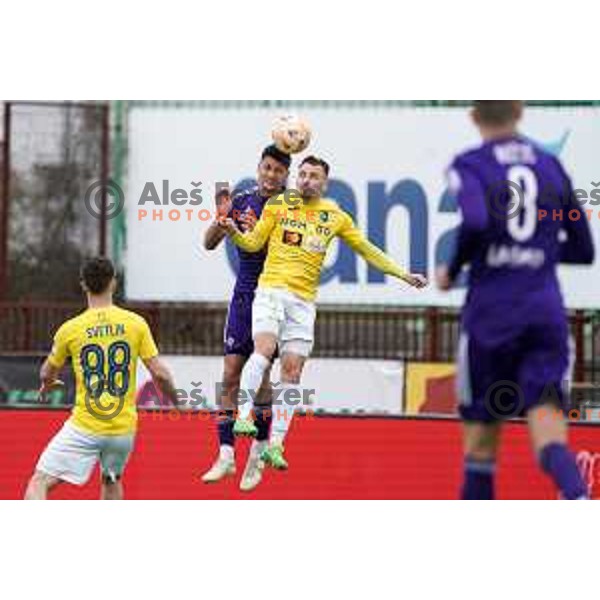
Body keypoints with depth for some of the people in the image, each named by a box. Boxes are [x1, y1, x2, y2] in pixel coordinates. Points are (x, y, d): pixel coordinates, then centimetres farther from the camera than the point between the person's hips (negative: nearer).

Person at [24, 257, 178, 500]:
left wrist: (46, 385, 36)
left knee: (38, 484, -1)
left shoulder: (70, 329, -5)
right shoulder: (136, 323, -3)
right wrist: (176, 400, 18)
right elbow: (159, 374, -2)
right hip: (123, 429, 3)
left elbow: (47, 374, 11)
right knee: (111, 480, 30)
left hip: (83, 428, -3)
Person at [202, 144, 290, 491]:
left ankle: (258, 455, 6)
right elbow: (210, 244, 3)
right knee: (231, 374, -1)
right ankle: (226, 456, 0)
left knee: (260, 374, -5)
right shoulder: (242, 203, 6)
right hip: (243, 296, 4)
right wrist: (221, 219, -16)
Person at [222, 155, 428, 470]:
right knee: (264, 348, -26)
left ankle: (276, 444, 0)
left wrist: (403, 275, 16)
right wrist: (233, 231, -16)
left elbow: (367, 250, 18)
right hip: (271, 290, -2)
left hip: (304, 301, 2)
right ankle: (243, 417, -28)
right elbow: (254, 243, 5)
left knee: (292, 371, -2)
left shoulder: (335, 216, 10)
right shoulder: (278, 204, 5)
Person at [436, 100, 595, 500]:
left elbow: (476, 223, -21)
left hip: (491, 316, -2)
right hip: (547, 314, 2)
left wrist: (451, 270, -3)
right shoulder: (551, 167, 13)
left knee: (482, 440, 12)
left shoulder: (469, 166, 0)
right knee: (549, 437, -9)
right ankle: (578, 499, -39)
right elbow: (583, 251, 17)